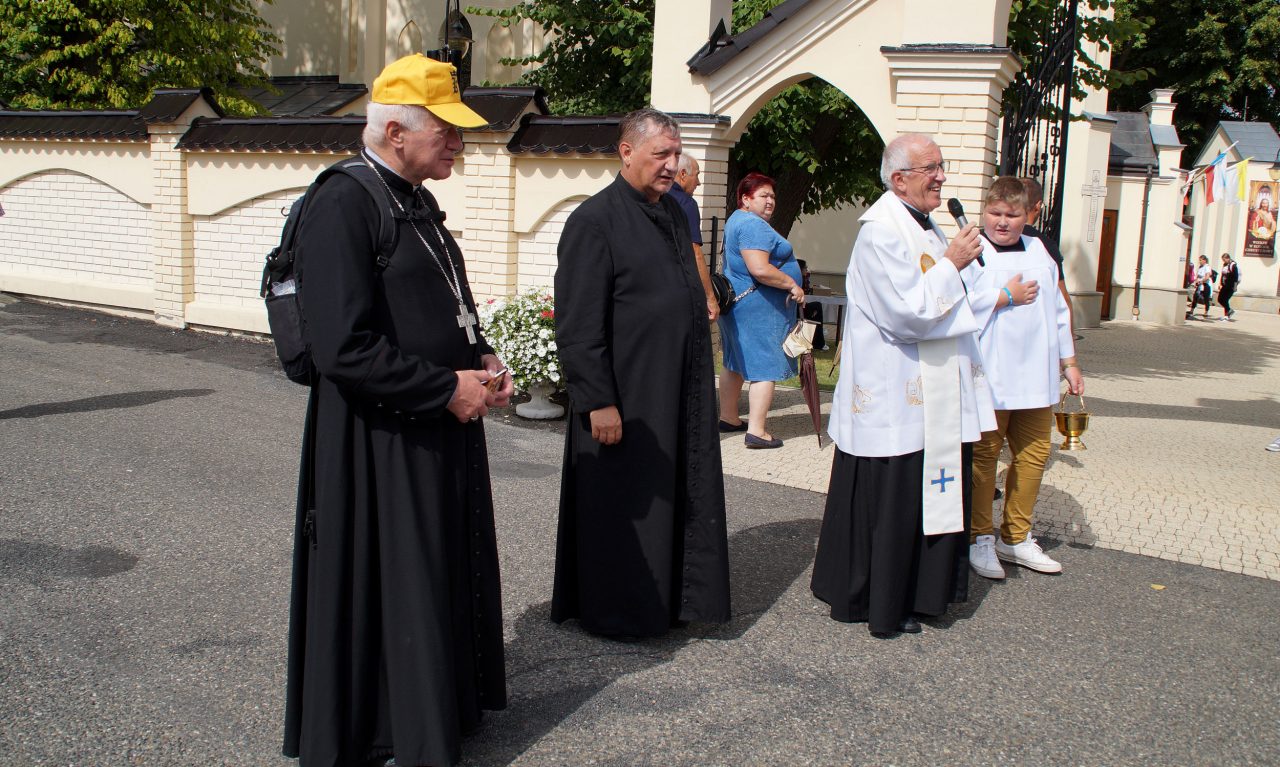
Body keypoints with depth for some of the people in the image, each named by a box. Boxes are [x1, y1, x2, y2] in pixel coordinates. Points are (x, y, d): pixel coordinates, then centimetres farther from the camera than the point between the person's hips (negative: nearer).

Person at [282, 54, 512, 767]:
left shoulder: (418, 203, 11)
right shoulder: (342, 206, -17)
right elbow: (344, 349, -24)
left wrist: (482, 359, 5)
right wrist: (449, 387, -18)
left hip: (445, 427, 9)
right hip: (380, 440, -9)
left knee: (448, 577, 20)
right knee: (387, 591, 4)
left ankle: (446, 704, 39)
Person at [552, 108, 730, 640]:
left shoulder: (673, 212, 11)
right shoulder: (594, 221, -13)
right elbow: (577, 324, -16)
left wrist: (698, 387, 18)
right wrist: (599, 401, -19)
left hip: (681, 395, 8)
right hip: (625, 400, -8)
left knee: (681, 502, 15)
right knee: (623, 508, 5)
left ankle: (670, 600, 30)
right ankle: (615, 610, 21)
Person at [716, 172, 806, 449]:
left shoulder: (737, 219, 17)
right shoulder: (754, 225, -18)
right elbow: (760, 269, -28)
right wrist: (792, 285, -18)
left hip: (736, 299, 11)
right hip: (759, 306, -11)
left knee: (735, 362, 18)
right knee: (765, 366, -8)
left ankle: (728, 417, 28)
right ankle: (756, 431, -9)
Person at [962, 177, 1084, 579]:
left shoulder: (1039, 251, 14)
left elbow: (1058, 309, 19)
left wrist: (1069, 361, 18)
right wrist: (1006, 297, -13)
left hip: (1035, 376, 6)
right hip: (987, 376, -6)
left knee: (1034, 454, 10)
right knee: (984, 455, 1)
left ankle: (1015, 537, 24)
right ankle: (979, 538, 14)